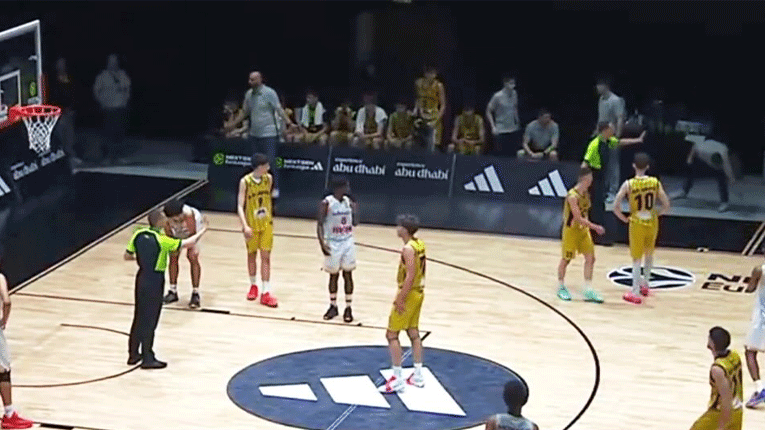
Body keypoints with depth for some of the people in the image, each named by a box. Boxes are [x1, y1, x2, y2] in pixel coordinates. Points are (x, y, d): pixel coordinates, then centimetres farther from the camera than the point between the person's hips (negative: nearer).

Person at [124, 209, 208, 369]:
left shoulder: (138, 234, -3)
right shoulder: (161, 240, -20)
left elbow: (127, 256, 6)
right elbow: (190, 243, -17)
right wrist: (202, 230, -1)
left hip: (142, 277, 6)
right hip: (154, 281, -6)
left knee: (139, 318, 17)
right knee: (150, 320, 2)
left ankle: (133, 354, 25)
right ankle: (147, 358, 11)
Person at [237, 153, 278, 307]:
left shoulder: (268, 179, -3)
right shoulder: (245, 181, -15)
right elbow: (240, 206, -15)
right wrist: (245, 226, -25)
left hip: (266, 224, 2)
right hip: (252, 225, -2)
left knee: (265, 256, -1)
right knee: (252, 254, 12)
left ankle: (266, 292, -2)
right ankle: (253, 286, 32)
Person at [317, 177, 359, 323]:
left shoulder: (348, 202, 2)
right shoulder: (326, 203, -11)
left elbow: (355, 223, 8)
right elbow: (320, 224, -10)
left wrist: (355, 211, -9)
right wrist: (322, 243, -19)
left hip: (348, 243, 3)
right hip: (333, 244, -3)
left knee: (348, 274, 3)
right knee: (333, 275, 7)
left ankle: (348, 308, 9)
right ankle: (333, 306, 21)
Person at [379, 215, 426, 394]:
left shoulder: (408, 249, -22)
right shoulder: (419, 244, 6)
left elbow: (410, 276, -26)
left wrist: (400, 299, -22)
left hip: (409, 294, -10)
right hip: (418, 293, 10)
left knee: (392, 335, -3)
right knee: (413, 333, 17)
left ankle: (398, 380, -3)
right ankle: (418, 375, 24)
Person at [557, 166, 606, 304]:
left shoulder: (586, 193, 1)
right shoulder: (573, 196, -25)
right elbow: (578, 218, -28)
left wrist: (588, 226, 15)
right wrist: (595, 227, -30)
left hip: (583, 230, 7)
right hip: (571, 230, -7)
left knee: (590, 258, 0)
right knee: (566, 259, 6)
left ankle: (588, 291, 4)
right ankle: (561, 287, 25)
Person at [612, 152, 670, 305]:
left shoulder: (628, 184, -14)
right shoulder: (655, 182, -7)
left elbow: (615, 206, -17)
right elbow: (666, 205, -7)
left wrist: (624, 219, -2)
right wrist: (657, 214, 11)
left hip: (637, 223, -3)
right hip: (652, 222, 3)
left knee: (637, 259, 6)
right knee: (649, 254, 25)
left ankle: (635, 293, 5)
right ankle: (645, 285, 39)